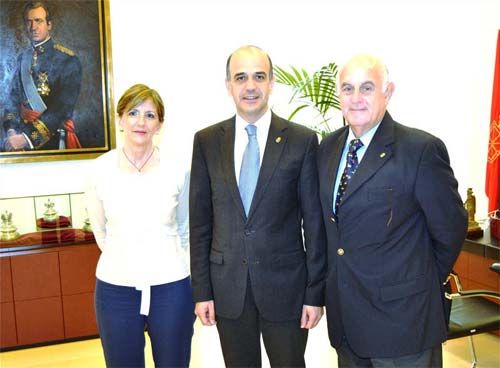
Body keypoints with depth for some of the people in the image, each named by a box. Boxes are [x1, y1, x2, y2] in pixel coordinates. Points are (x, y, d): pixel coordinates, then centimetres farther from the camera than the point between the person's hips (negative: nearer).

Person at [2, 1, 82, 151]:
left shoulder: (67, 59, -6)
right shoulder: (23, 58, 11)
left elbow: (63, 107, -14)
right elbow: (14, 97, 9)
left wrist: (27, 138, -18)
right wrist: (10, 130, -9)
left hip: (53, 137, -4)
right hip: (22, 130, 4)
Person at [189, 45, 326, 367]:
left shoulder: (302, 140, -5)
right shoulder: (207, 141, 0)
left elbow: (314, 222, -4)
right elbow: (200, 221, 2)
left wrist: (315, 293, -4)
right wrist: (201, 290, 1)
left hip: (286, 284, -1)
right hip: (227, 285, 2)